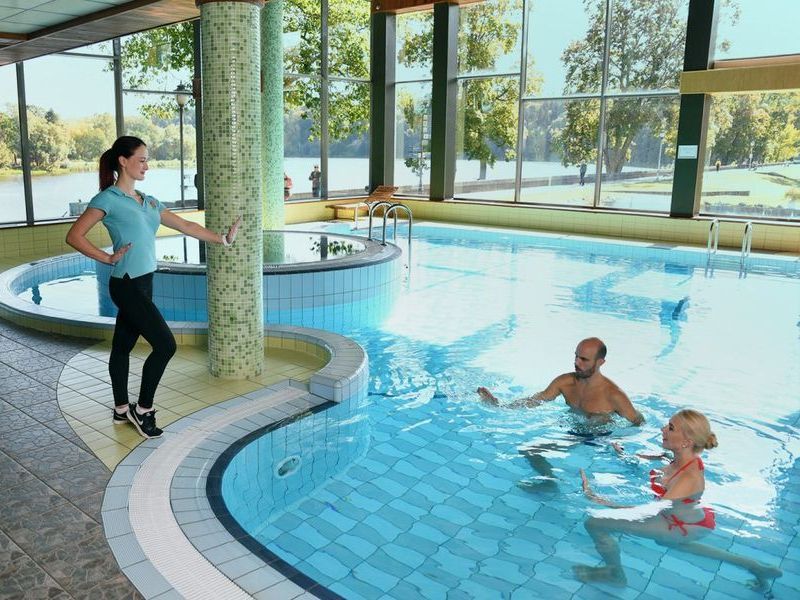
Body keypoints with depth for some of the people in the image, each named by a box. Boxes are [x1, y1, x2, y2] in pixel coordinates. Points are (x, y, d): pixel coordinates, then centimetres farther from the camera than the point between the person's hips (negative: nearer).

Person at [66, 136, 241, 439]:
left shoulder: (148, 201, 13)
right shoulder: (108, 199, -9)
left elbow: (186, 226, 14)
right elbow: (74, 236, -10)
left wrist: (223, 239, 10)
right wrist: (108, 258, -11)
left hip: (143, 283, 7)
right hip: (127, 285, -7)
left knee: (123, 345, 16)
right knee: (165, 344, -9)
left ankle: (122, 410, 28)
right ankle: (143, 409, 6)